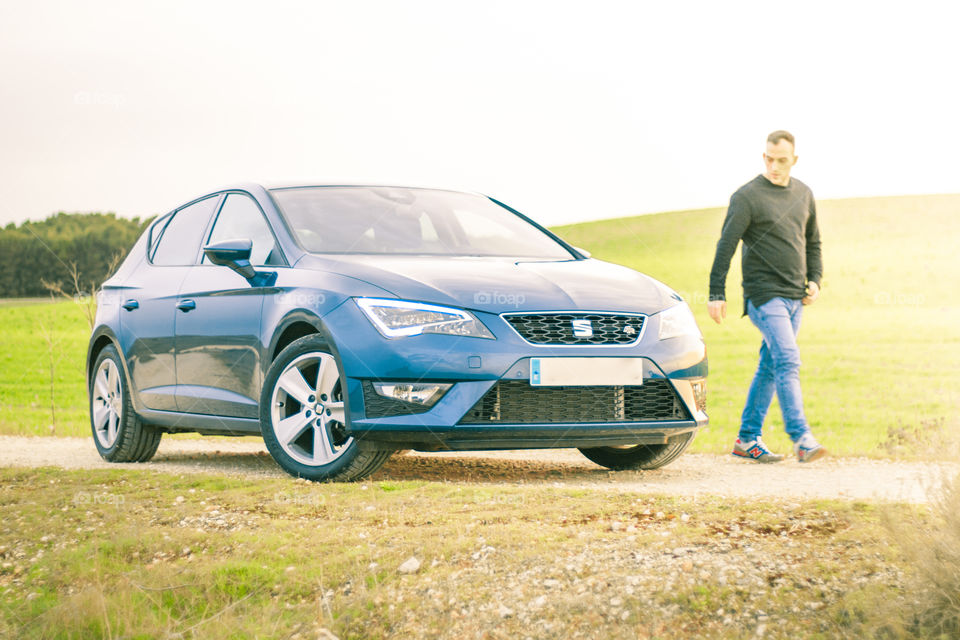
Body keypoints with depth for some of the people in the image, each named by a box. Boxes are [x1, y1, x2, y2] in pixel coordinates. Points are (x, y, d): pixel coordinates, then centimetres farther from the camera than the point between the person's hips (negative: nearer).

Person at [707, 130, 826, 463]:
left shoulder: (804, 194, 13)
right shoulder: (747, 197, -7)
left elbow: (813, 242, 25)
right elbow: (726, 246, -8)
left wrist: (815, 279, 11)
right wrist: (717, 294, -11)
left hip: (794, 297, 7)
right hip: (764, 294, -7)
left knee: (770, 366, 9)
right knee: (788, 361, -16)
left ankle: (747, 438, 15)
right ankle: (801, 438, -19)